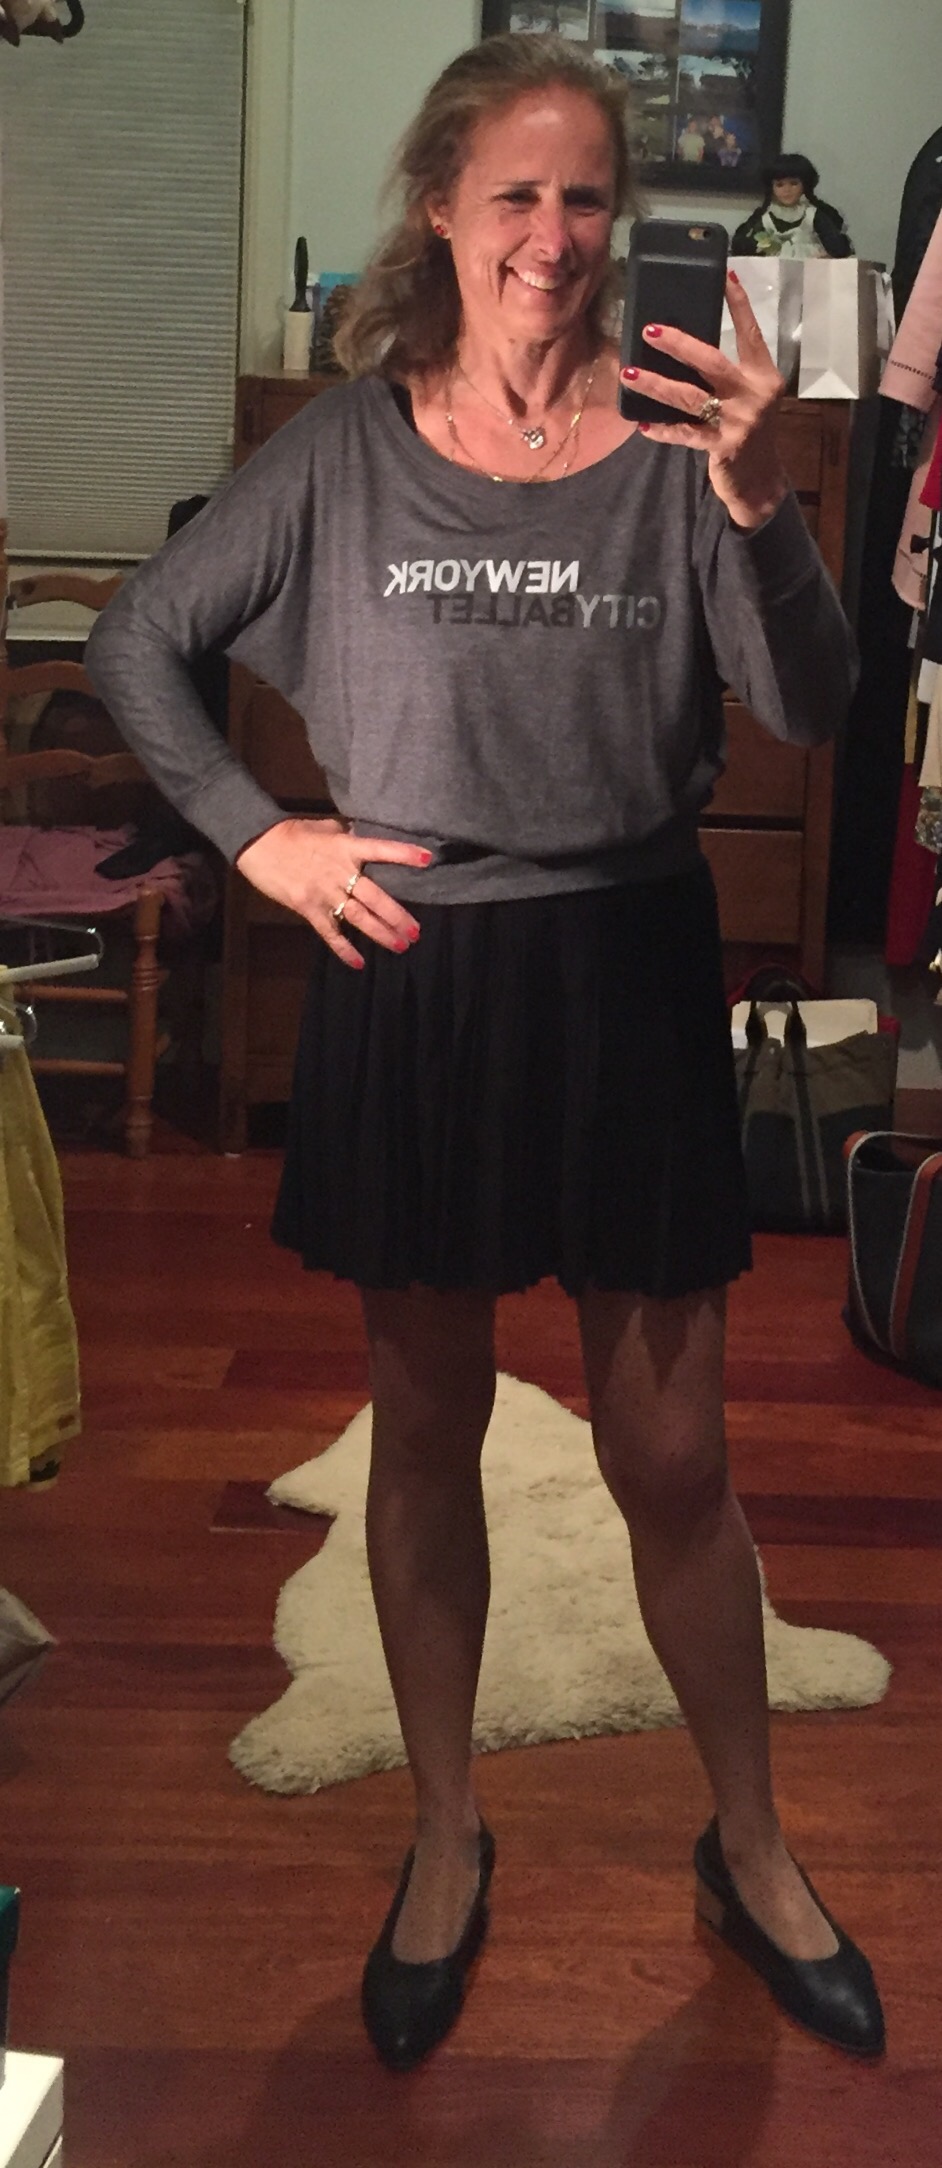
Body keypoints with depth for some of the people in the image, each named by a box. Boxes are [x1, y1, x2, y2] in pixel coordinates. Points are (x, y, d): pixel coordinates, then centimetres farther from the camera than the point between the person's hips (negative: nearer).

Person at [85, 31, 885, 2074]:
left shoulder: (671, 445, -4)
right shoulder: (344, 452, -2)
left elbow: (813, 708, -16)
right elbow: (134, 644, 7)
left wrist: (759, 508, -32)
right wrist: (258, 836, -3)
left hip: (626, 980, -1)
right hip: (410, 984, 1)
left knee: (672, 1454, 8)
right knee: (426, 1431, 13)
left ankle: (752, 1847, 32)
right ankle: (447, 1839, 35)